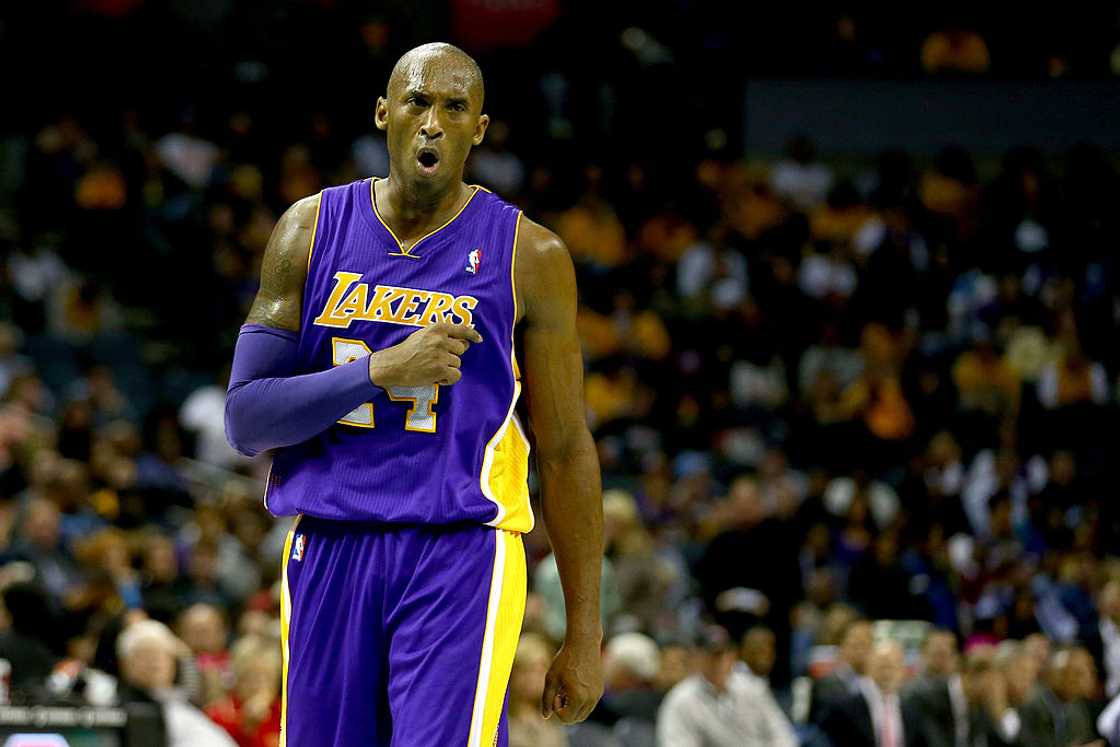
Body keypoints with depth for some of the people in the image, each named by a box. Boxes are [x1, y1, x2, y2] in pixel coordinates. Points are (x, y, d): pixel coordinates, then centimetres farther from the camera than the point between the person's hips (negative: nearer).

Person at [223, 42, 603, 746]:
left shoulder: (529, 257, 0)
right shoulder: (311, 232, 5)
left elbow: (566, 453, 4)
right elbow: (245, 421, 0)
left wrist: (585, 634, 2)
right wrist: (382, 371, -15)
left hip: (461, 557, -3)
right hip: (328, 552, 3)